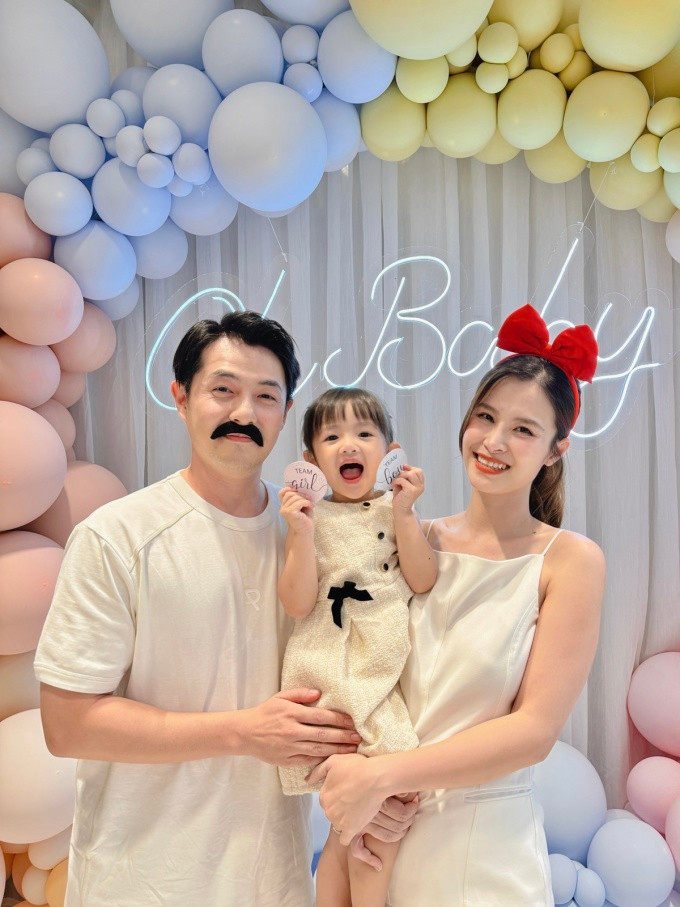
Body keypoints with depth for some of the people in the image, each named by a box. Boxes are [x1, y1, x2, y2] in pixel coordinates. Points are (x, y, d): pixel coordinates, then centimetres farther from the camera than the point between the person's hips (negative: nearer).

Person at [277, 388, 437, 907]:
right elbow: (298, 605, -7)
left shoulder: (398, 513, 5)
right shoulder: (309, 518, 1)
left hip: (389, 671, 2)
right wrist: (303, 534, -17)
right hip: (334, 677, -2)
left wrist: (404, 513, -12)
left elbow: (423, 582, -6)